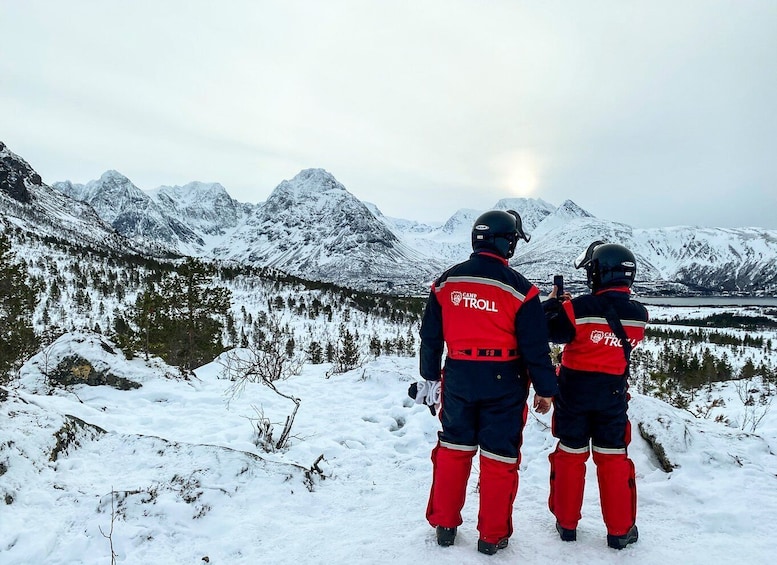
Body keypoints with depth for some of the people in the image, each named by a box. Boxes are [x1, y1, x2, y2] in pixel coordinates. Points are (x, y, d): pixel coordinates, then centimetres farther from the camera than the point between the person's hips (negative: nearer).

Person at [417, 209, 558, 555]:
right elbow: (535, 346, -10)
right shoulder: (519, 288, -12)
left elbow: (430, 336, 6)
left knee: (453, 449, 17)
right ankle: (492, 535, 22)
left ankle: (444, 525, 28)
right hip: (503, 382, -3)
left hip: (458, 377, 4)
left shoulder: (446, 282, 0)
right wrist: (545, 390, 2)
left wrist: (431, 376, 17)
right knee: (499, 456, 10)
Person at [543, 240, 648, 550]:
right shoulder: (639, 314, -7)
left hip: (574, 390, -2)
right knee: (613, 458, 14)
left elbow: (548, 332, -12)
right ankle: (620, 530, 22)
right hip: (613, 393, 2)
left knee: (570, 454, 12)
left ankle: (566, 523, 24)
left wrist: (553, 303, 4)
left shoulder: (578, 309, -21)